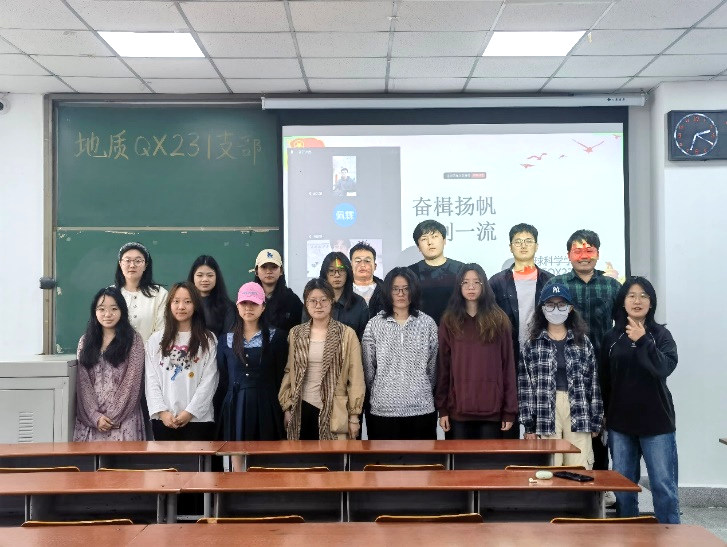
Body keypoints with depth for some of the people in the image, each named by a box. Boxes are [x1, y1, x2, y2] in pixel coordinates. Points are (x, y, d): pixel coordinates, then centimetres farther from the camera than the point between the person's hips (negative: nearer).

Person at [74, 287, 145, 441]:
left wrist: (113, 416, -10)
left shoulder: (133, 339, 2)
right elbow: (83, 383, 3)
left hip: (123, 419, -2)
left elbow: (132, 382, -4)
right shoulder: (85, 342, 11)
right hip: (91, 418, 3)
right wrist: (95, 416, -9)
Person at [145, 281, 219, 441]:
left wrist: (190, 411, -10)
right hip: (163, 419, 2)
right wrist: (161, 411, -7)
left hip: (198, 418, -2)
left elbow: (209, 380, -3)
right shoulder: (156, 340, 11)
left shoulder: (208, 340, 3)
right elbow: (151, 379, 5)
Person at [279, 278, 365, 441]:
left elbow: (356, 378, -3)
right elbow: (289, 372, 10)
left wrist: (354, 415, -4)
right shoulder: (296, 334, 5)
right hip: (301, 410, 3)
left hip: (333, 412, -2)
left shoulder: (347, 334, -4)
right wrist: (287, 407, 6)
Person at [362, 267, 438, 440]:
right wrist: (378, 393, 11)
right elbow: (367, 368, 6)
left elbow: (433, 365, 9)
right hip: (383, 407, -1)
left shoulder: (427, 323, 3)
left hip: (421, 407, 1)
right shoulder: (374, 325, 1)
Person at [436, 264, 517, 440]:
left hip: (492, 409, 0)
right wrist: (442, 408, 0)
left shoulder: (499, 320, 4)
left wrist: (510, 410, -2)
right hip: (458, 409, 1)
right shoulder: (449, 321, 5)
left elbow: (508, 366, 2)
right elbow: (443, 366, 4)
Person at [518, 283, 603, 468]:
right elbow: (525, 385, 1)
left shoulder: (583, 342, 9)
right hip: (546, 413, -1)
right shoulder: (532, 344, 4)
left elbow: (594, 382, 8)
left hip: (578, 412, 1)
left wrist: (595, 421, 4)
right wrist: (529, 425, -4)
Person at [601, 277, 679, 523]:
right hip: (620, 422, 2)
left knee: (664, 485, 0)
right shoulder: (611, 338, 5)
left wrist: (642, 341, -26)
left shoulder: (661, 335, 0)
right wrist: (605, 416, 10)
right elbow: (605, 381, 10)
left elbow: (666, 367, -18)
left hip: (657, 422, -2)